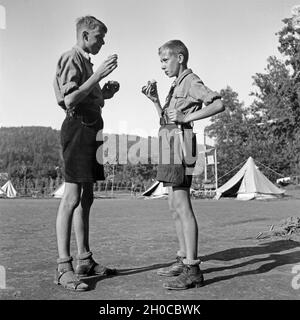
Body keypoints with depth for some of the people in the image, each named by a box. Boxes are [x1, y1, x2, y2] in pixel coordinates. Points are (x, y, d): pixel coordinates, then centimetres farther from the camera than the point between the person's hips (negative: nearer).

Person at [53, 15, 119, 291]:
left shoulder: (85, 62, 25)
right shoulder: (71, 59, -5)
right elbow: (70, 100, -19)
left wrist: (105, 93, 12)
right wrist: (98, 75, -18)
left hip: (90, 129, 10)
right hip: (78, 127, -10)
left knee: (86, 198, 9)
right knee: (72, 198, -12)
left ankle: (85, 261, 17)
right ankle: (64, 268, -7)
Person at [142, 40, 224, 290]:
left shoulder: (190, 80, -4)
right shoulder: (177, 85, 24)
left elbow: (219, 104, -17)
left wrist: (187, 117, -21)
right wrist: (155, 100, 13)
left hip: (180, 144, -10)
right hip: (171, 146, 10)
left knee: (182, 205, -13)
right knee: (175, 206, 10)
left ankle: (193, 270, -11)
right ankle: (183, 260, 18)